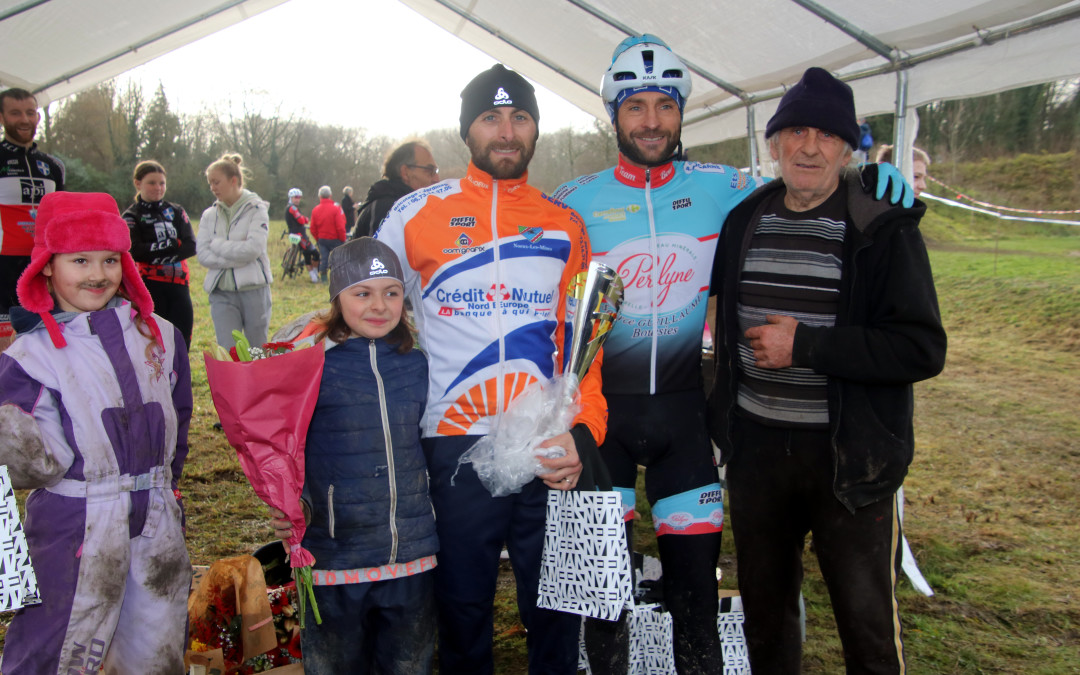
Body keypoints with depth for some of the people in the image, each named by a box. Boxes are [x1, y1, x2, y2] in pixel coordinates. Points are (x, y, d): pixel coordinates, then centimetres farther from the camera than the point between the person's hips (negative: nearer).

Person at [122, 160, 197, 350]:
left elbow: (191, 246, 0)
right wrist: (172, 244, -9)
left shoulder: (176, 211, 14)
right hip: (149, 286, -3)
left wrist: (159, 255, -13)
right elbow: (136, 251, -11)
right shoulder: (131, 216, 5)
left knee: (182, 344, 3)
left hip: (179, 284, 3)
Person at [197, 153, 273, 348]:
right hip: (222, 293, 3)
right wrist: (238, 258, -12)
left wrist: (218, 244, -5)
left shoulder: (256, 209, -2)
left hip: (254, 289, -3)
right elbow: (202, 254, -2)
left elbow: (254, 248, -15)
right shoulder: (209, 215, 9)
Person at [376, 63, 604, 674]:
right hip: (454, 447, -1)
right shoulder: (416, 215, 4)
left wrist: (582, 430, -8)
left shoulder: (566, 225, 8)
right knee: (463, 607, 12)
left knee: (555, 608, 13)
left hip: (552, 452, 1)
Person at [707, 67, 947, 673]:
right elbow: (722, 303, 22)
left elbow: (923, 349, -17)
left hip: (848, 456, -4)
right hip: (755, 446, 5)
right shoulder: (744, 221, 5)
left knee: (868, 623, 6)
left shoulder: (884, 227, -9)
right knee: (763, 605, 20)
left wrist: (804, 344, -20)